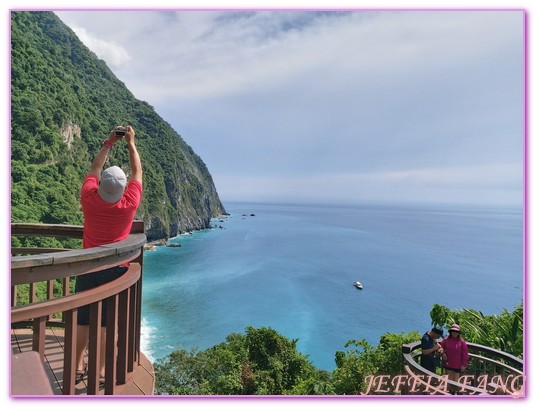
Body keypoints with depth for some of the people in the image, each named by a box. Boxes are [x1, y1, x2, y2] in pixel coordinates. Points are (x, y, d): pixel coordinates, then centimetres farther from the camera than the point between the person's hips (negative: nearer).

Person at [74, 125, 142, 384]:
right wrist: (131, 143, 6)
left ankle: (78, 368, 26)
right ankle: (99, 371, 17)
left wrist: (109, 143, 11)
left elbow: (94, 169, 5)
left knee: (83, 319, 14)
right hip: (116, 270, -2)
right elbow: (137, 172, -2)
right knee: (105, 322, 7)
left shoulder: (89, 200, -13)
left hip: (88, 268, 2)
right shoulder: (129, 205, -17)